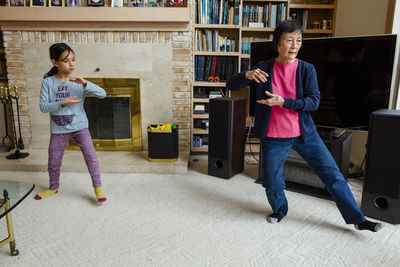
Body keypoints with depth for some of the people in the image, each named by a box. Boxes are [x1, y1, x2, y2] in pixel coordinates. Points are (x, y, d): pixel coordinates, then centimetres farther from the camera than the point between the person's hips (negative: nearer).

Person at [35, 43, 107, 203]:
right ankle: (53, 187, 39)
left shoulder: (78, 82, -6)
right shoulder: (48, 82, -5)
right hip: (58, 129, 1)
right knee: (53, 161, 14)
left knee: (91, 156, -9)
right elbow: (43, 106, -9)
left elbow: (102, 94, -16)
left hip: (79, 126, -1)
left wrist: (85, 83, -29)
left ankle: (98, 188, 5)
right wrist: (63, 103, -23)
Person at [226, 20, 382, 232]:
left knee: (332, 174, 5)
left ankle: (357, 219, 23)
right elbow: (231, 85, -6)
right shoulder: (264, 69, -3)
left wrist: (283, 102, -23)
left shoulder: (307, 69, -4)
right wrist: (247, 75, -28)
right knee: (271, 181, 6)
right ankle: (279, 210, 38)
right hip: (274, 137, 0)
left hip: (304, 134, 1)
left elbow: (314, 102, -11)